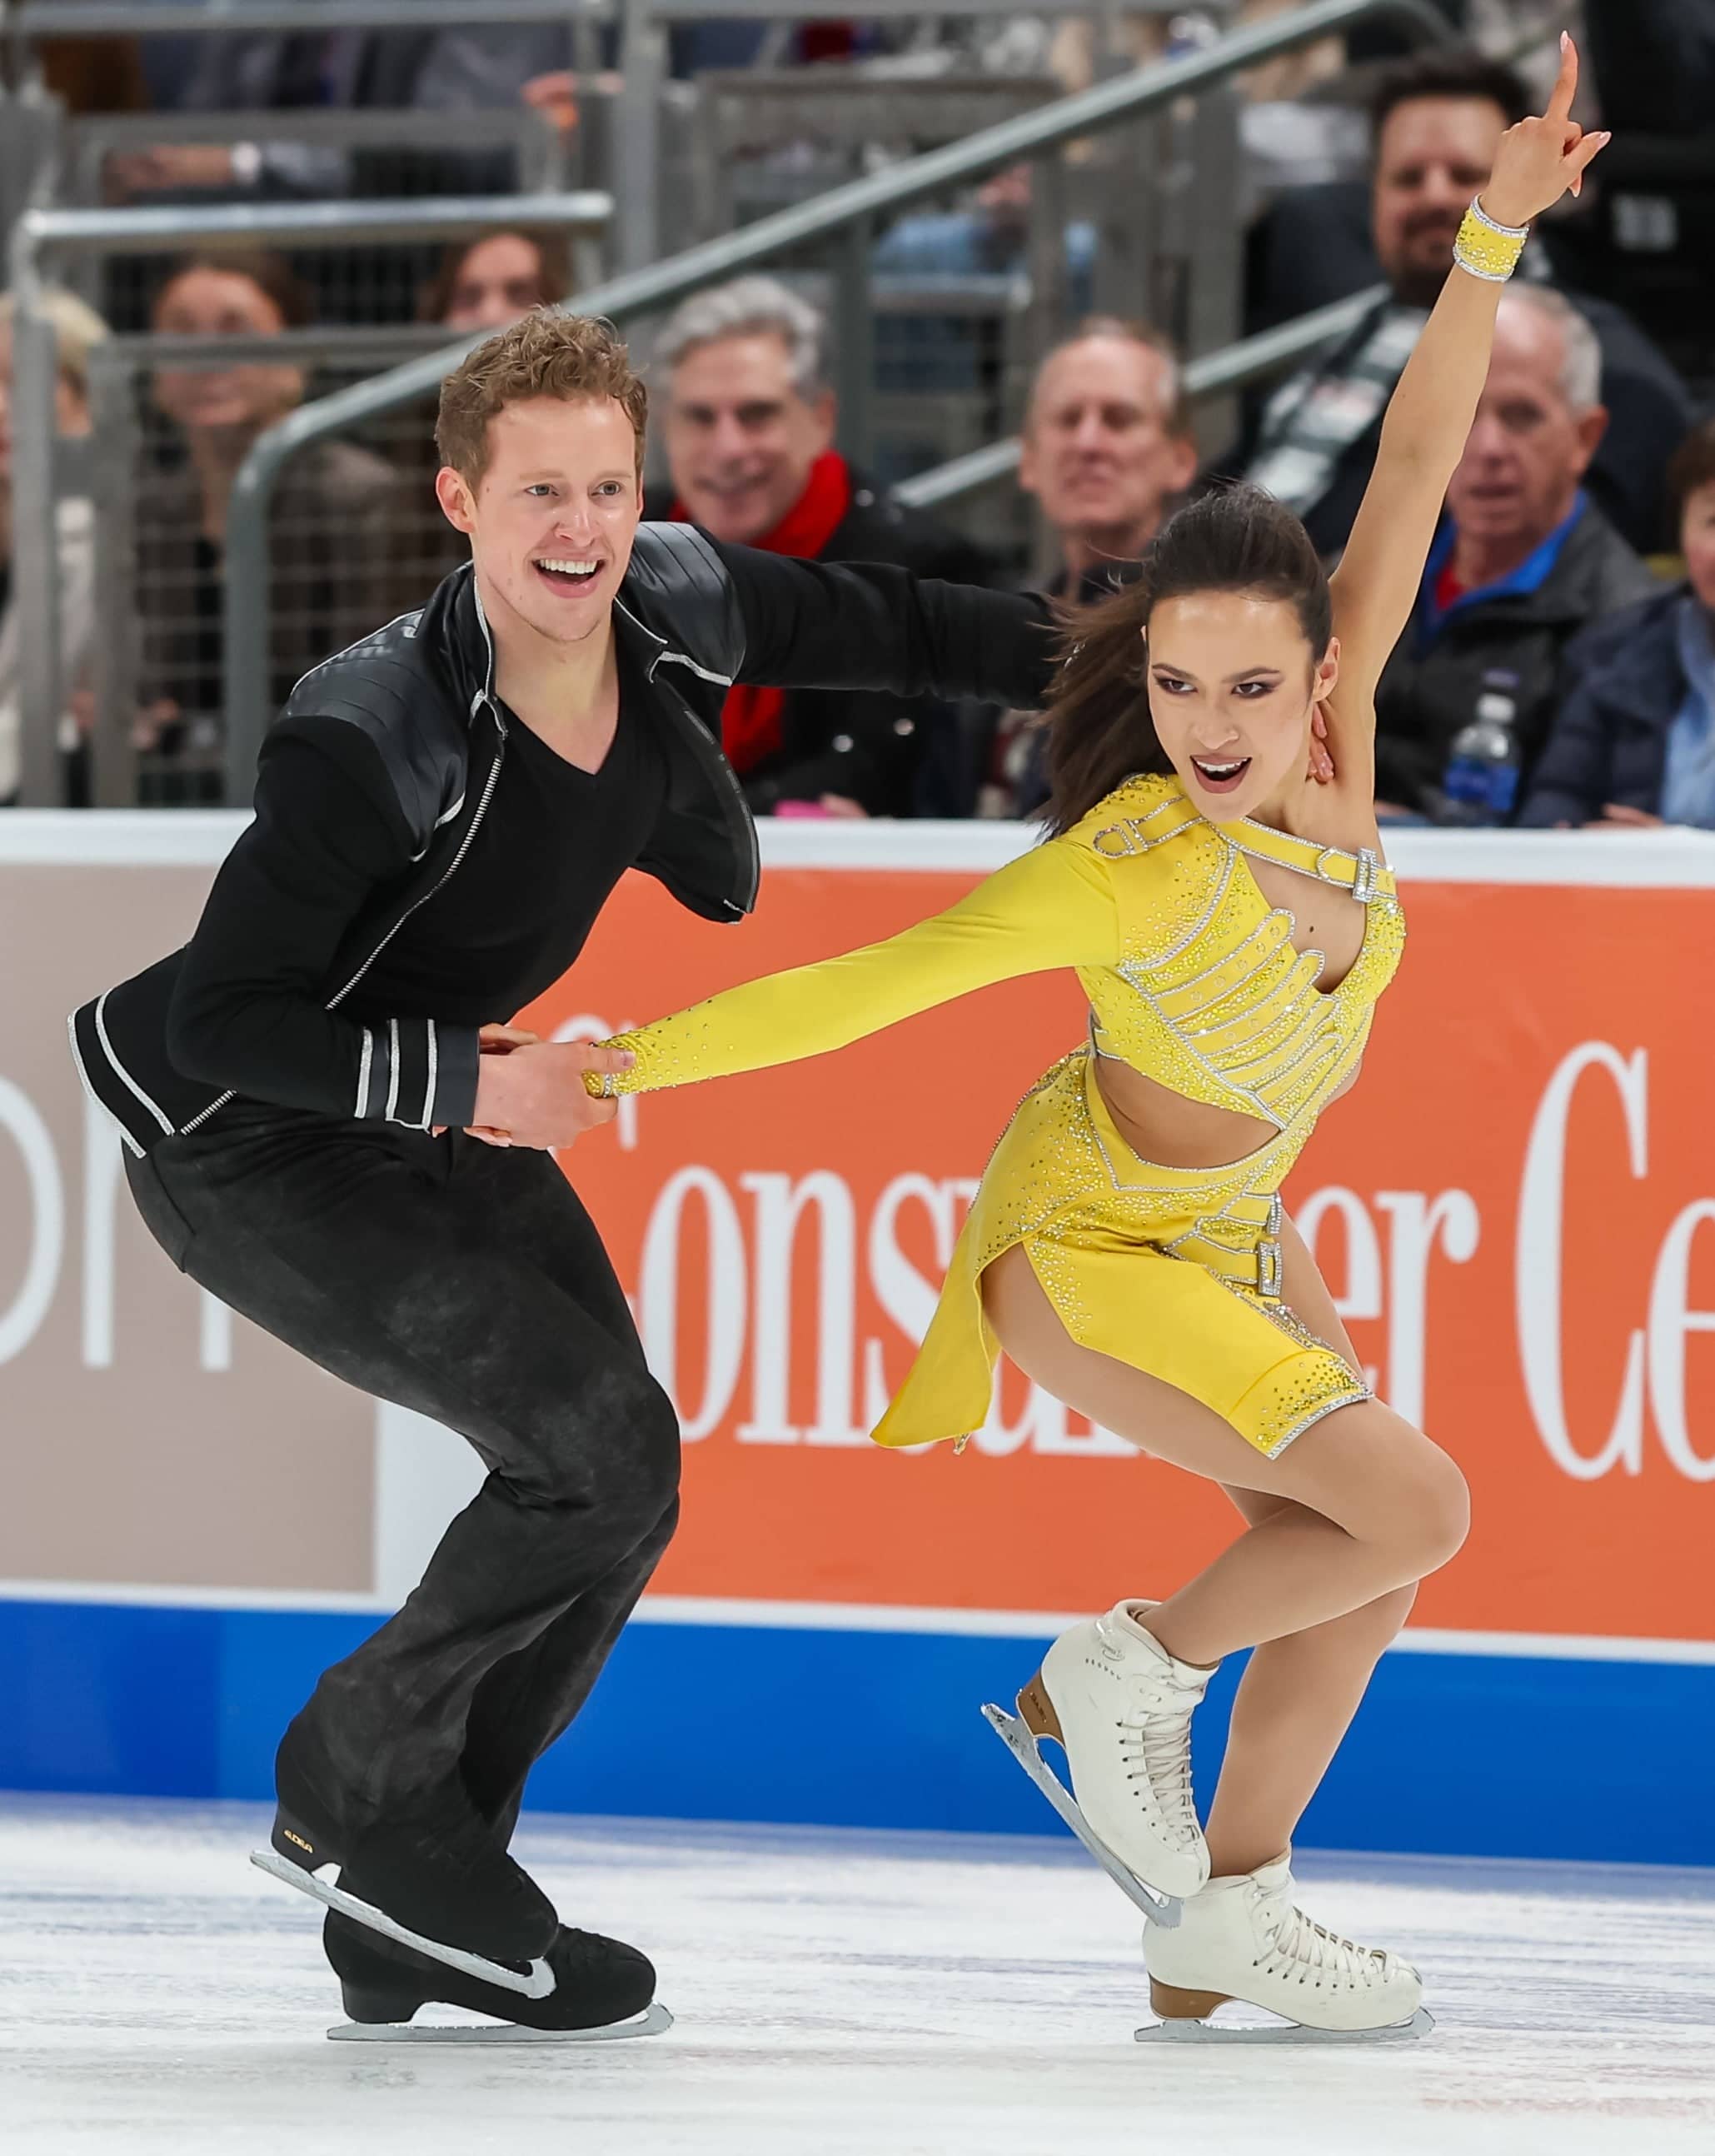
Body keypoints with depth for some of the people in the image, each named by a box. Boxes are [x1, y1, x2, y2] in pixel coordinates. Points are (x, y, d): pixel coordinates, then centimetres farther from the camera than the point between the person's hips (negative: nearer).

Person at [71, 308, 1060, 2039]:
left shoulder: (676, 610, -13)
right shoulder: (373, 735, -33)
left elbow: (878, 628, 7)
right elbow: (225, 1017, -27)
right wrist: (468, 1086, -29)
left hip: (433, 1108, 8)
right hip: (243, 1152, -8)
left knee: (613, 1501, 4)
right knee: (604, 1454, -17)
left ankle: (406, 1914, 16)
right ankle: (368, 1772, 4)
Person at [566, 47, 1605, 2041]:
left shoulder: (1328, 742, -20)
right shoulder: (1129, 869, -35)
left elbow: (1410, 474, -18)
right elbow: (867, 987, -31)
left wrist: (1493, 235, -25)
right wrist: (608, 1066, -27)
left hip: (1227, 1222, 7)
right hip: (1090, 1250, -7)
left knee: (1363, 1566, 9)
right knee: (1413, 1510, -16)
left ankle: (1223, 1915, 23)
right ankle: (1129, 1678, 6)